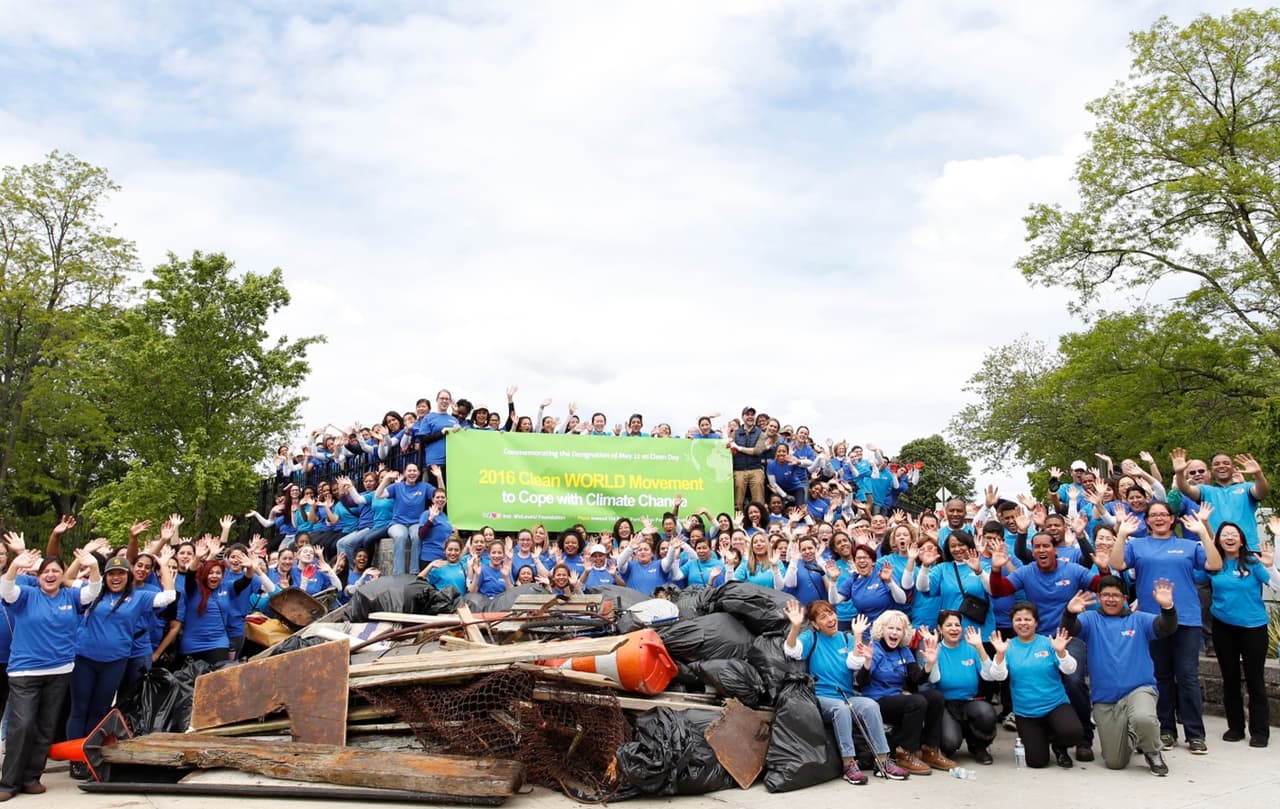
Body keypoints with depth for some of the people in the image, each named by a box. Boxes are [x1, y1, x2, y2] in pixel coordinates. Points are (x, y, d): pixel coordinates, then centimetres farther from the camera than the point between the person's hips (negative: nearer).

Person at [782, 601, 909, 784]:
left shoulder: (846, 638, 14)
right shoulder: (811, 637, 5)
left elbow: (853, 663, -3)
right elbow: (792, 651, -15)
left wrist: (858, 636, -13)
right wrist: (795, 626, -30)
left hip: (847, 696, 3)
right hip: (821, 698, -3)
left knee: (871, 705, -26)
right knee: (841, 708, -34)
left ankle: (883, 762, -23)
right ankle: (849, 764, -31)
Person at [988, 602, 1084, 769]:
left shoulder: (1048, 643, -4)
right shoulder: (1008, 647, -2)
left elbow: (1069, 670, -12)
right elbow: (997, 676, -12)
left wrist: (1060, 651, -30)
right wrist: (1000, 654, -28)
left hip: (1056, 705, -1)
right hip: (1025, 712, 1)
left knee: (1073, 733, -29)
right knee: (1037, 761, -5)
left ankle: (1058, 745, 8)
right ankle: (1041, 738, 30)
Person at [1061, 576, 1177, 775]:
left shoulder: (1139, 619, 7)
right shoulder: (1091, 620, 6)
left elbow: (1167, 628, -9)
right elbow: (1069, 629, -12)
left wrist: (1167, 607, -30)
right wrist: (1070, 613, -35)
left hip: (1139, 689, -1)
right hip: (1104, 701, 1)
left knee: (1143, 719, -37)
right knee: (1115, 763, 2)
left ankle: (1153, 753, -2)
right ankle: (1128, 738, 38)